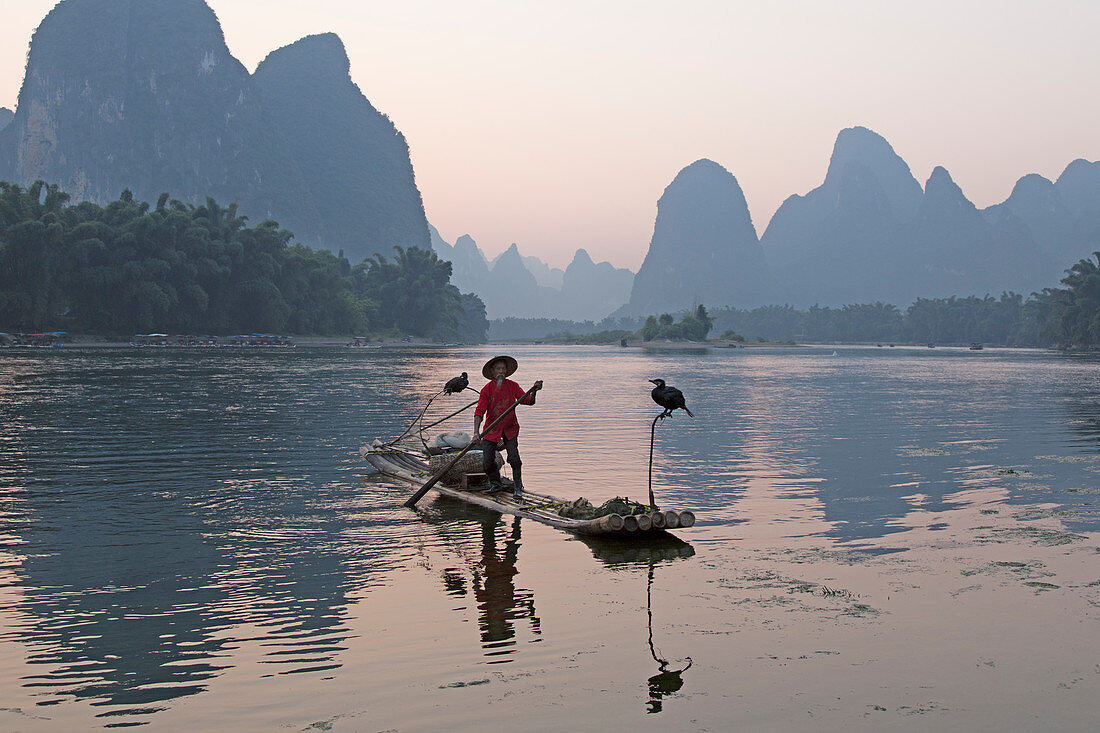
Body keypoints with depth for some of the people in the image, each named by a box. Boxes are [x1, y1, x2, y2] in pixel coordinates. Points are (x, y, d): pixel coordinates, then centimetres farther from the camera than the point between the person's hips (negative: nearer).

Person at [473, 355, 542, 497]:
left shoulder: (512, 386, -5)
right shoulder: (487, 389, -10)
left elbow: (528, 401, -11)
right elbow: (479, 412, -15)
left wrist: (534, 391, -33)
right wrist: (476, 432, -27)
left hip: (510, 429, 0)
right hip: (491, 430, 0)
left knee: (514, 458, -15)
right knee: (487, 461, -4)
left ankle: (517, 487, 2)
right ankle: (495, 484, 23)